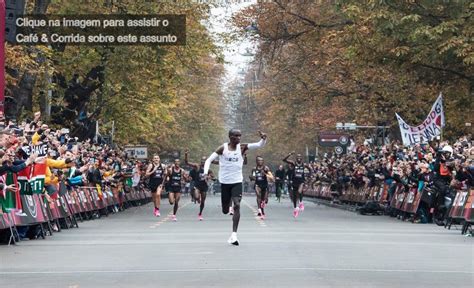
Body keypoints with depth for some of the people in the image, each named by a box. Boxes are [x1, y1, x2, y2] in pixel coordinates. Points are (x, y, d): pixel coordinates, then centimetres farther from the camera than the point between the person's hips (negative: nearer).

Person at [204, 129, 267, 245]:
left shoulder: (242, 147, -2)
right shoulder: (223, 148, -5)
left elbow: (259, 145, -11)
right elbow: (209, 160, -4)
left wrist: (263, 139, -32)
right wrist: (205, 172, -20)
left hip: (237, 182, 0)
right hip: (225, 182, 0)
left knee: (237, 205, -19)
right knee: (225, 211, 7)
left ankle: (234, 235, -18)